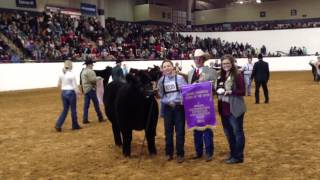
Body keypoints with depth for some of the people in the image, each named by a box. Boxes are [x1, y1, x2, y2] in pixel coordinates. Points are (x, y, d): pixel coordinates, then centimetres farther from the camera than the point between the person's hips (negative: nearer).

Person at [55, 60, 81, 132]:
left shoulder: (61, 74, 3)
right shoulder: (72, 74, -13)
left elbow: (59, 85, 12)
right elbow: (75, 86, -12)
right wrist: (78, 92, 1)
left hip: (63, 93, 5)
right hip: (71, 93, -5)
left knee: (65, 109, 13)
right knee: (73, 109, 9)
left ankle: (58, 125, 2)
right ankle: (75, 125, 21)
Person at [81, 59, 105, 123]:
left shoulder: (83, 71, 15)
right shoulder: (90, 71, -15)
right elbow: (93, 80, -22)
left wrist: (95, 78, 16)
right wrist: (97, 78, -3)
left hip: (85, 89, 9)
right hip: (91, 89, -8)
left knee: (86, 104, 6)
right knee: (96, 103, 1)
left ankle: (85, 119, 4)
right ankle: (100, 117, 9)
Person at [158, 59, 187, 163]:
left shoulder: (179, 78, -4)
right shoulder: (161, 80, 4)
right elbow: (161, 95, 8)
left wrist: (182, 101, -17)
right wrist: (168, 102, -7)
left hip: (179, 106, -3)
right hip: (167, 107, 3)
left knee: (179, 130, 1)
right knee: (168, 130, 9)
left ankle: (180, 154, 10)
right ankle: (169, 153, 20)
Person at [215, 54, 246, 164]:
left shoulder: (238, 76, -11)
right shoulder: (221, 76, 10)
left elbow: (242, 92, -14)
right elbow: (217, 89, 17)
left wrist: (230, 92, -24)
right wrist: (218, 91, -6)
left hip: (235, 109, -8)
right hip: (224, 109, 8)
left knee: (237, 132, 3)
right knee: (228, 133, 16)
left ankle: (238, 157, 12)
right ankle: (232, 154, 30)